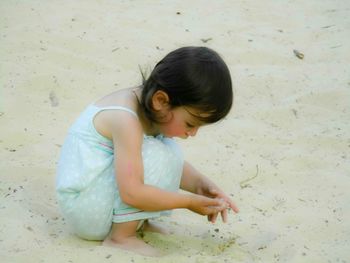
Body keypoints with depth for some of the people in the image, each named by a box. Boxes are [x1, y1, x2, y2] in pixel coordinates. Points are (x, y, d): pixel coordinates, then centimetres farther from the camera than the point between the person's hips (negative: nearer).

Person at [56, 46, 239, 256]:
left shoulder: (152, 107, -1)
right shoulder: (126, 120, -28)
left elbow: (172, 163, 13)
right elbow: (131, 193, -33)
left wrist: (200, 184, -5)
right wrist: (190, 202, -25)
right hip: (83, 208, -9)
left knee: (168, 151, 6)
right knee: (156, 155, -23)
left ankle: (137, 221, 3)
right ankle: (121, 236, -13)